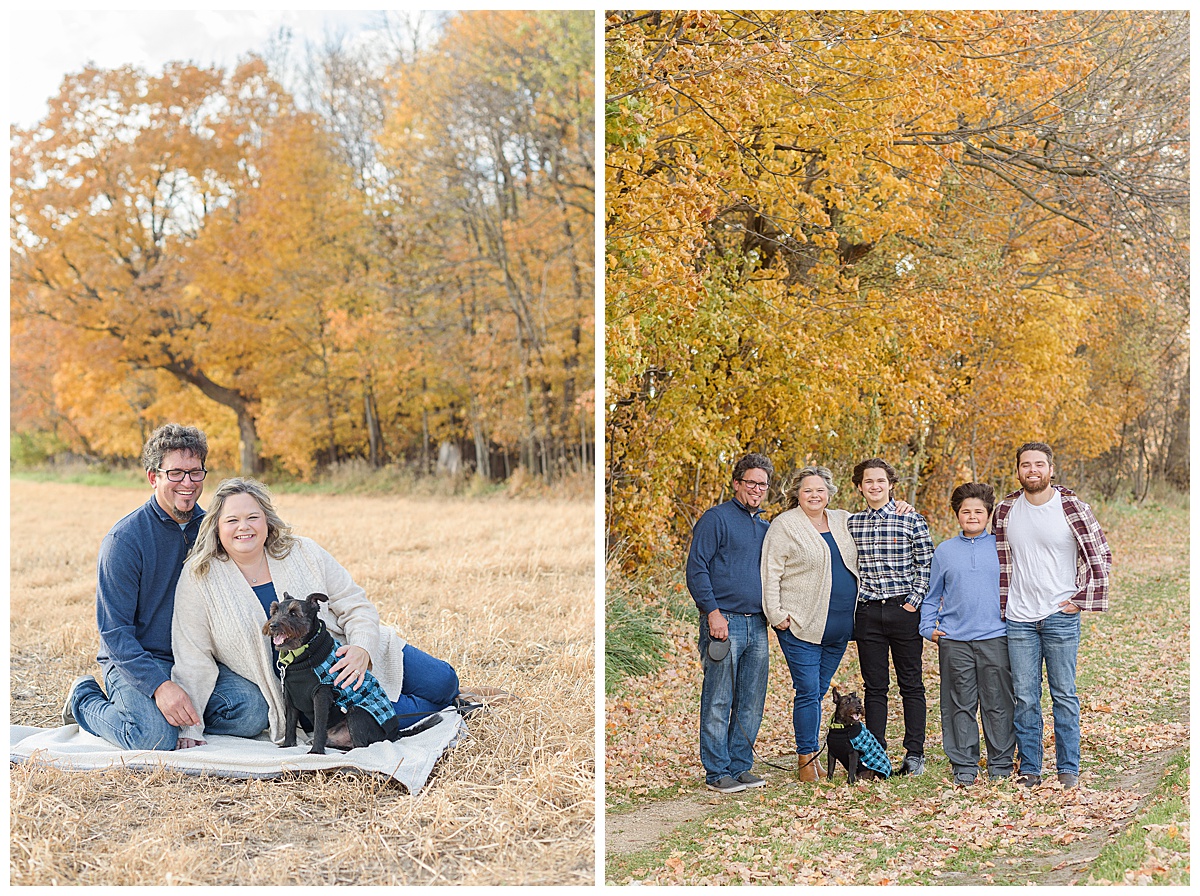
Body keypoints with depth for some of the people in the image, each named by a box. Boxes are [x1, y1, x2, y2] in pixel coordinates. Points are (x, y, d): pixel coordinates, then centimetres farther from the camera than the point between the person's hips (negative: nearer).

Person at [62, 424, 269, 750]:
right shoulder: (124, 539, -13)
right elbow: (114, 630, -15)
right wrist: (159, 685, -28)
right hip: (134, 661, -4)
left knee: (252, 713, -21)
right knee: (155, 736, -29)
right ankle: (83, 700, 3)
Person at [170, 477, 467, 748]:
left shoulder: (303, 553, -4)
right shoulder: (199, 578, -9)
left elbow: (356, 606, -2)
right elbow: (193, 658, -8)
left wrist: (362, 650, -22)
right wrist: (191, 727, -14)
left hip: (346, 656, 2)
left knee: (441, 681, -10)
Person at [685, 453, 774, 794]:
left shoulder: (766, 528, 18)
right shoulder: (716, 519, -3)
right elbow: (696, 568, -9)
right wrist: (712, 611, -16)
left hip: (757, 625, 7)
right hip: (724, 622, -7)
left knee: (751, 702, 9)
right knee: (718, 702, -3)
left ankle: (740, 766, 18)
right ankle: (717, 772, 3)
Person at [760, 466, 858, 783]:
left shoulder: (843, 521, 13)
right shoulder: (784, 525, -4)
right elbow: (770, 573, -7)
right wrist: (776, 614, -12)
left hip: (839, 627, 5)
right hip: (802, 626, -5)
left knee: (819, 691, 11)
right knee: (807, 692, -5)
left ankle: (812, 754, 20)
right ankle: (806, 760, 4)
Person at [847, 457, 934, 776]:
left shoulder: (912, 520, -1)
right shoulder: (851, 524, 8)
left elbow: (926, 564, 0)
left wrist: (914, 600, -7)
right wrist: (854, 599, 5)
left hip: (903, 610, -2)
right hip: (868, 612, 3)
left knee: (911, 684, 4)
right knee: (874, 687, 7)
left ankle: (914, 753, 11)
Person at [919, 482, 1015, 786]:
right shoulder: (944, 551, 9)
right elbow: (931, 595, 15)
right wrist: (928, 627, 5)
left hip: (996, 638, -1)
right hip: (954, 641, 1)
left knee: (998, 704, 3)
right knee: (960, 705, 5)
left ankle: (1001, 764, 15)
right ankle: (964, 765, 13)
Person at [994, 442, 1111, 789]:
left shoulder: (1073, 508, -4)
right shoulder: (1006, 510, 4)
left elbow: (1101, 556, 0)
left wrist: (1080, 600, -4)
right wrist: (1001, 608, 8)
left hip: (1061, 617, -2)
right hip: (1018, 619, 2)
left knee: (1064, 695, 5)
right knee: (1025, 698, 5)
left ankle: (1068, 769, 15)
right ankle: (1029, 770, 15)